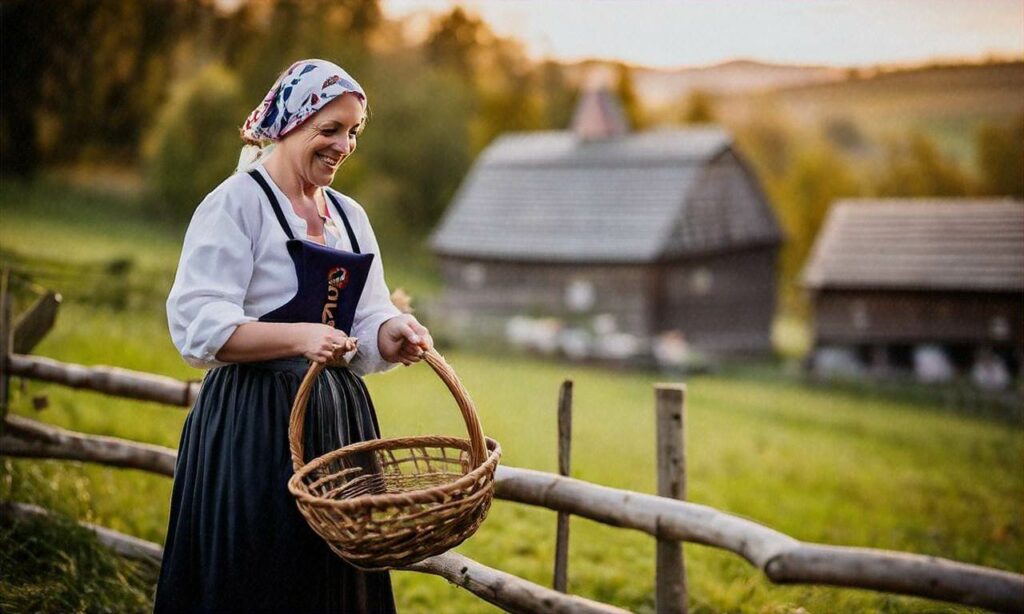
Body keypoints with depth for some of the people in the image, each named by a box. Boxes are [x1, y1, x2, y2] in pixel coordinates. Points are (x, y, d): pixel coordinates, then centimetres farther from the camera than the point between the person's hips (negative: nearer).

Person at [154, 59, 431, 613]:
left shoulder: (350, 216, 15)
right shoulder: (236, 203, -6)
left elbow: (367, 323, 13)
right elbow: (199, 327, -15)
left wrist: (394, 333, -11)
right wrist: (300, 336, -27)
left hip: (340, 420, 7)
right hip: (253, 425, -6)